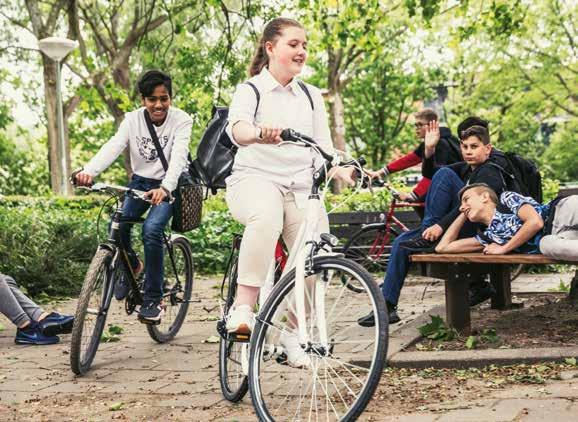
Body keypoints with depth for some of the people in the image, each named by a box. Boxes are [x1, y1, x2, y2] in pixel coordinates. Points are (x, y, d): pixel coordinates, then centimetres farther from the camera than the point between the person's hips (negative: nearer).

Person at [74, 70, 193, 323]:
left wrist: (165, 187, -48)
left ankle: (153, 300, -14)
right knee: (118, 225, -22)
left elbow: (178, 157, -29)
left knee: (151, 229, -27)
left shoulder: (181, 121, -13)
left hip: (170, 185, -3)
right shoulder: (133, 119, -6)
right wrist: (89, 171, -42)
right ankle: (131, 266, 13)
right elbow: (113, 147, -22)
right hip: (140, 181, 3)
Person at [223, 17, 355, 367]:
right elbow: (237, 128, -21)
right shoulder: (251, 91, 1)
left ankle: (292, 334, 15)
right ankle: (243, 308, -33)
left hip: (301, 187, 5)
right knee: (267, 217, -39)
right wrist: (261, 133, -45)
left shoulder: (312, 96, 16)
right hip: (255, 179, -5)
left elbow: (323, 149, 9)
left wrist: (344, 172, -12)